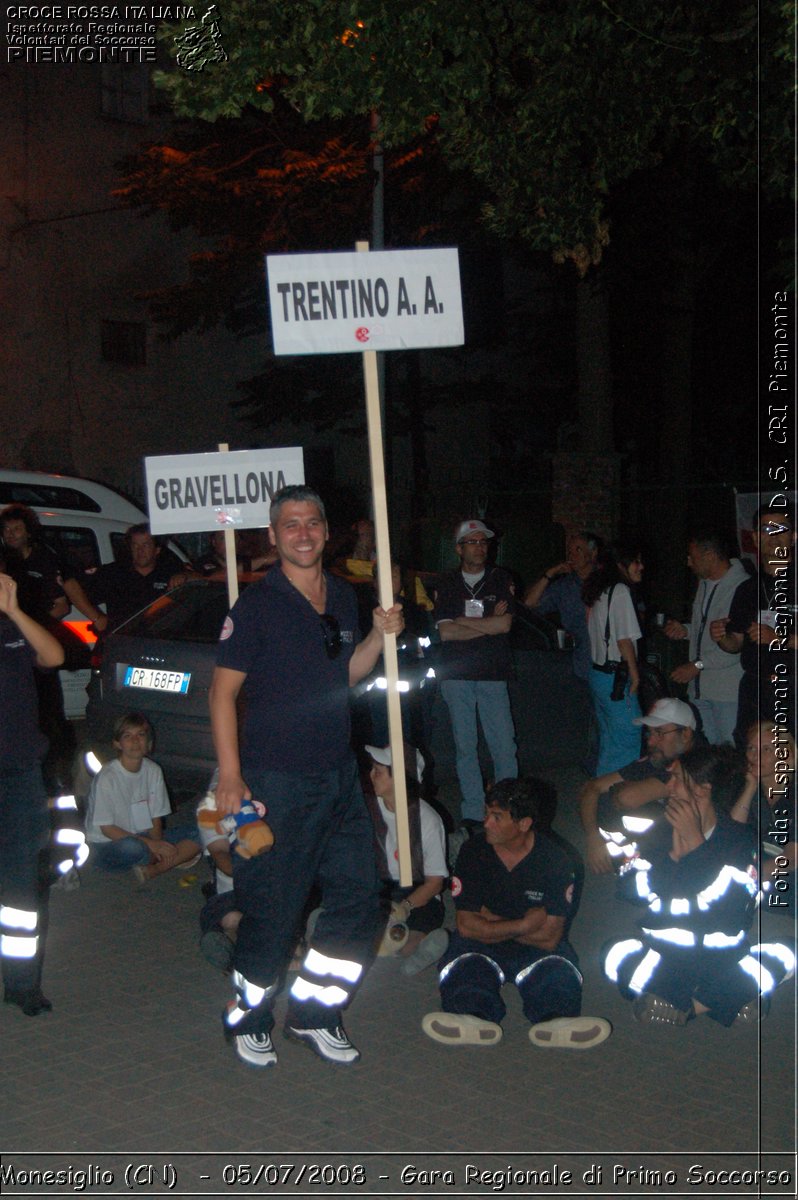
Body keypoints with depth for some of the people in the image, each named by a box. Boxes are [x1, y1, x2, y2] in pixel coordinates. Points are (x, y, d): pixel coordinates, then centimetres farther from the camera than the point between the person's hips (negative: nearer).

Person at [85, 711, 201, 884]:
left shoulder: (153, 771, 1)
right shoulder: (107, 777, -16)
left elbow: (156, 818, 4)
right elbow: (106, 828, -16)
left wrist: (157, 845, -17)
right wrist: (150, 844, -22)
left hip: (142, 838, 6)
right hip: (107, 846, -6)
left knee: (196, 835, -10)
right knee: (132, 847, -40)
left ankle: (151, 870, -23)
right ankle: (178, 857, -12)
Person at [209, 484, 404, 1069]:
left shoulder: (344, 597, 9)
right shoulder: (257, 605, -10)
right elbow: (223, 691, -10)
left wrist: (380, 635, 3)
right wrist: (230, 777, -16)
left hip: (339, 776, 7)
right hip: (276, 780, -6)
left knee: (358, 897, 8)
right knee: (273, 909, 1)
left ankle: (313, 1013, 24)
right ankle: (248, 1020, 23)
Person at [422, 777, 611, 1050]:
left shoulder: (554, 860, -10)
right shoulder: (472, 852, -7)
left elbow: (550, 937, -14)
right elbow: (467, 925, -10)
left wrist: (491, 922, -11)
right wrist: (524, 925, -17)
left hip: (535, 950, 0)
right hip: (481, 946, 0)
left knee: (558, 968, -29)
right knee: (463, 959, -30)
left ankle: (554, 1021, -55)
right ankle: (475, 1018, -55)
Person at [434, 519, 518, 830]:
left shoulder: (501, 580, 6)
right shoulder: (446, 584, 6)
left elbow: (505, 624, -7)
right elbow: (445, 632, -5)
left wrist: (462, 621, -4)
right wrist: (489, 623, -6)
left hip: (493, 675, -1)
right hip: (456, 676, 1)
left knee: (504, 745, -4)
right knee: (465, 747, 4)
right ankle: (473, 813, 11)